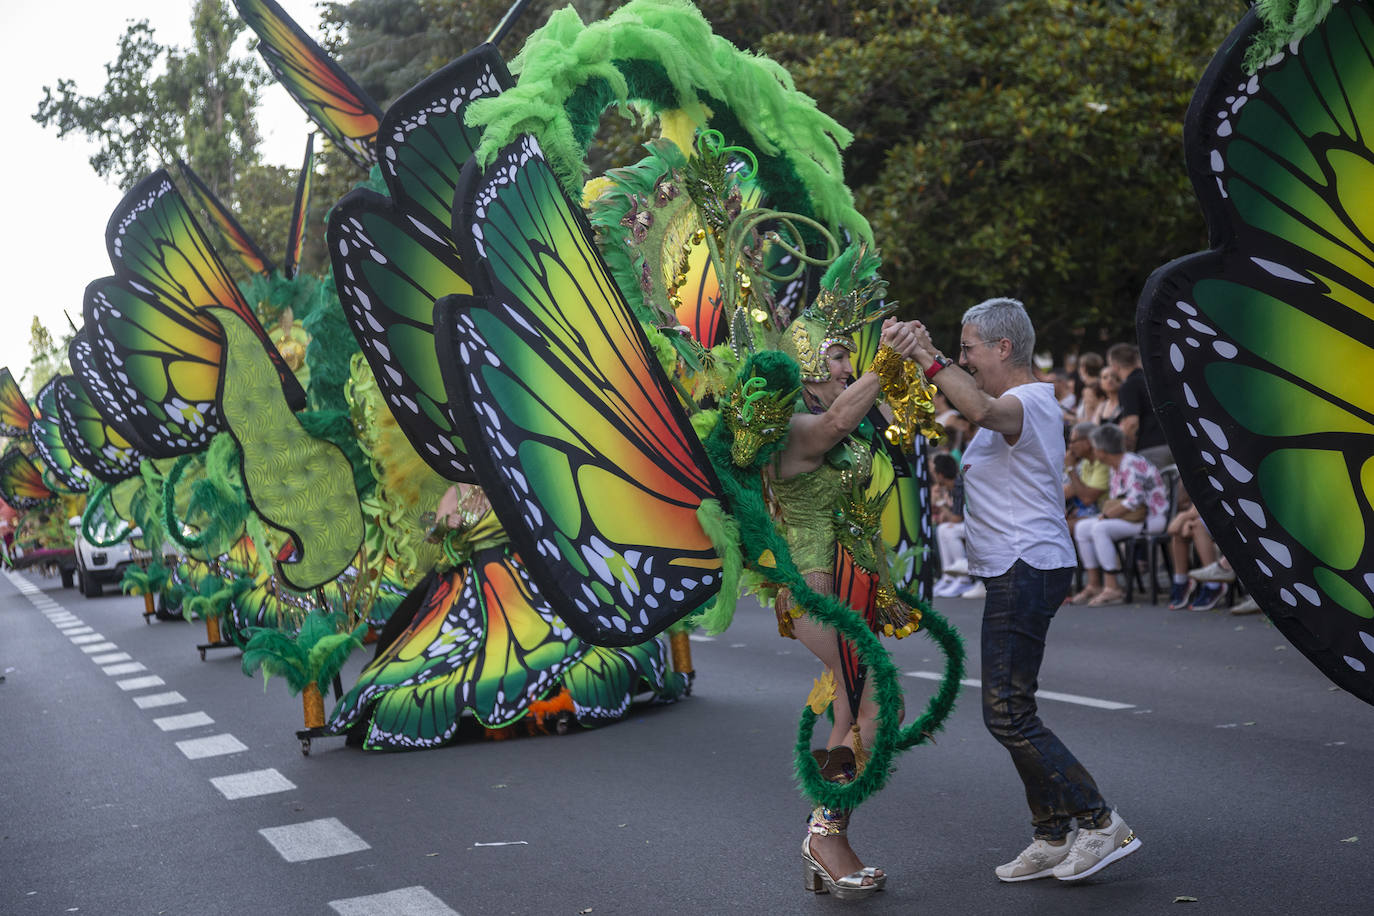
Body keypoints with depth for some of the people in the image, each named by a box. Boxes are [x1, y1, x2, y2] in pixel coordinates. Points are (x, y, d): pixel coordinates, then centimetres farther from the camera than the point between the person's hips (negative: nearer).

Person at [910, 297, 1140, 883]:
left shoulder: (1028, 401, -16)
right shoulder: (1021, 404, 18)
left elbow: (982, 410, -38)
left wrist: (932, 362, -31)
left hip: (1027, 570, -11)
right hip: (1020, 572, 11)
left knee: (1007, 713, -11)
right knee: (1010, 711, 13)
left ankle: (1100, 824, -4)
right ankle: (1054, 838, 20)